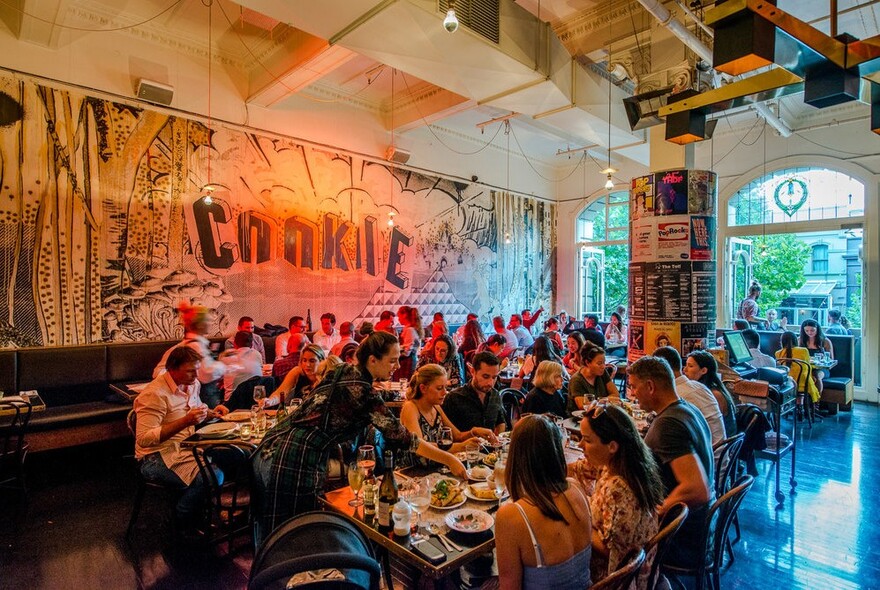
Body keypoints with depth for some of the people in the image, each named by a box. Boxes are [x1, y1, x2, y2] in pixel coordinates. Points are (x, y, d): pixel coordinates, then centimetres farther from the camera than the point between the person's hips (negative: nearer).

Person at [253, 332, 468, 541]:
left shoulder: (342, 371, 8)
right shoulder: (365, 393, -15)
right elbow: (402, 437, -14)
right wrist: (450, 460, -7)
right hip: (295, 464, -8)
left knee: (269, 538, 22)